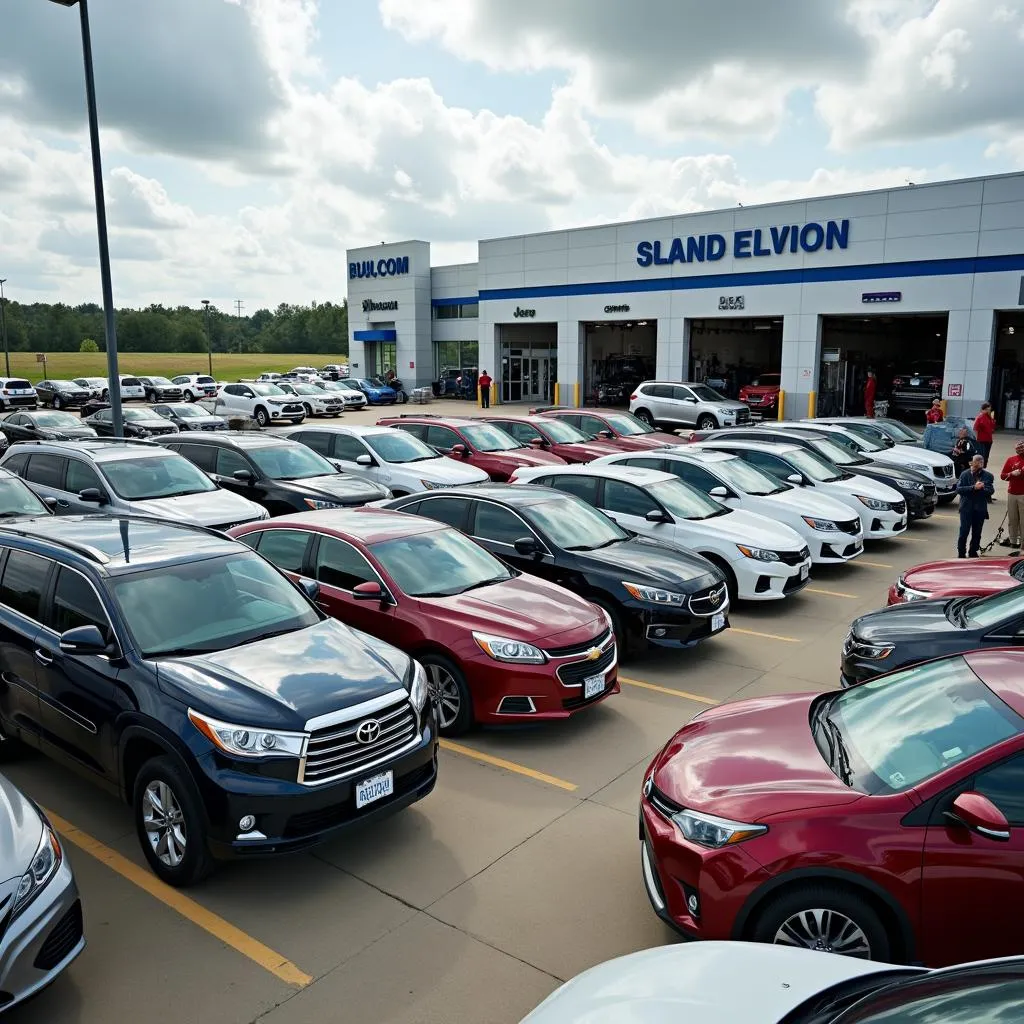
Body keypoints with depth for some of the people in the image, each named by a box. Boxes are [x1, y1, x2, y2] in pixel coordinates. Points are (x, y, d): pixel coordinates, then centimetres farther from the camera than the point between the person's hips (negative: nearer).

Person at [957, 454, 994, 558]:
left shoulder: (988, 476, 5)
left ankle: (973, 552, 21)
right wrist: (973, 488, -19)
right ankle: (961, 553, 4)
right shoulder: (965, 474, 0)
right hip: (966, 507, -2)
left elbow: (991, 491, -3)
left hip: (980, 509, 2)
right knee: (964, 531, -5)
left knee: (977, 533, 8)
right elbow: (959, 489, -9)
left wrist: (982, 488, -22)